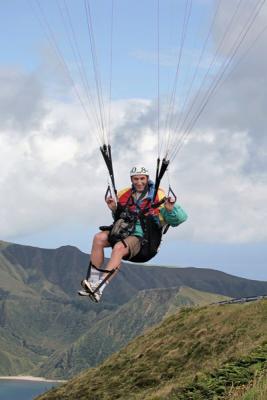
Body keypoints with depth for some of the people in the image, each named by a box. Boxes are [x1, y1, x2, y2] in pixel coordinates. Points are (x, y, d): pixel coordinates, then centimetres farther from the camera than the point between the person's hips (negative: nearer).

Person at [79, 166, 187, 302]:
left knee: (119, 247, -36)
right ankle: (92, 281, -22)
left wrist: (170, 209, -25)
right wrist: (113, 209, 7)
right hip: (123, 233, 6)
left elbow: (180, 218, -5)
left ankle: (98, 289, -41)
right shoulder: (124, 195, 13)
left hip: (142, 238, -6)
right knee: (99, 238, -23)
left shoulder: (158, 197, -2)